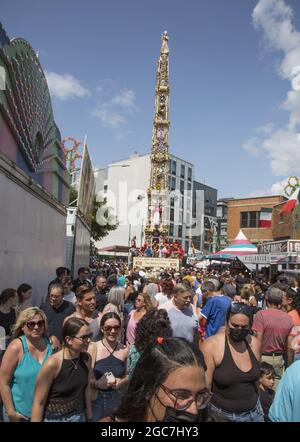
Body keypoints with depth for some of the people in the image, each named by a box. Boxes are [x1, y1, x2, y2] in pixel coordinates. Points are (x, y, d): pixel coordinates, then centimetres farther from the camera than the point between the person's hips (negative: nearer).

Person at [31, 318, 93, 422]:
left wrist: (89, 417, 8)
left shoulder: (86, 359, -8)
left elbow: (86, 390, 3)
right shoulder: (53, 363, -25)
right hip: (55, 418, -5)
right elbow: (38, 403, -18)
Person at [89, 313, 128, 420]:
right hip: (96, 399, -3)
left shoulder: (125, 350, -2)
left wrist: (121, 382, -7)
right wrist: (97, 384, -33)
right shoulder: (93, 348, -14)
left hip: (116, 399, 3)